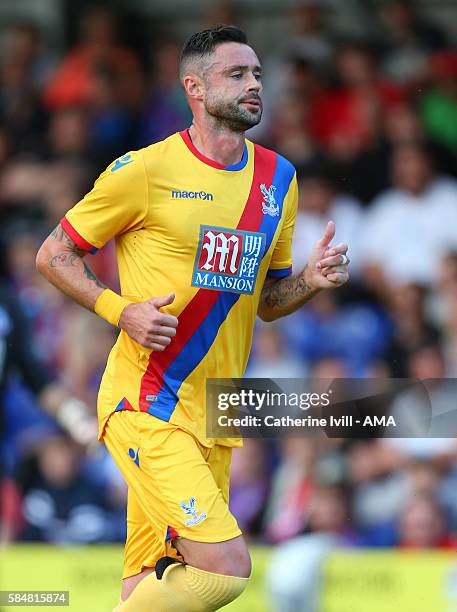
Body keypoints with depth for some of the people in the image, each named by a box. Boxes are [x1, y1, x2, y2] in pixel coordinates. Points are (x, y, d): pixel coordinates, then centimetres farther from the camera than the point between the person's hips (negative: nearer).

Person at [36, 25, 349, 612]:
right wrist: (121, 311, -14)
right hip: (146, 402, -7)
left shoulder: (277, 178, 12)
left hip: (214, 416, 7)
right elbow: (53, 254, 1)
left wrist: (311, 280, 0)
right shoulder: (145, 170, -7)